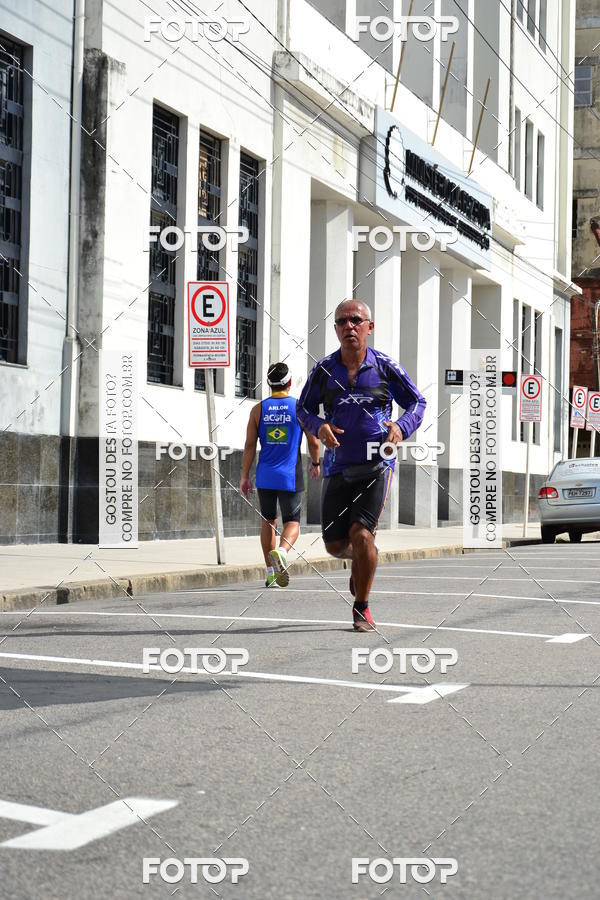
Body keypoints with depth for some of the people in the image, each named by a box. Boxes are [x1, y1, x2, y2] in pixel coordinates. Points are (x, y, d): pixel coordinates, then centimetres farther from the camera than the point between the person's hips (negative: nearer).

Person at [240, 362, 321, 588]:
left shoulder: (258, 409, 2)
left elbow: (250, 445, 0)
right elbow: (314, 442, 1)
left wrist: (244, 476, 5)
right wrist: (316, 464, 19)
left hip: (265, 476, 2)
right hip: (290, 476, -2)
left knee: (268, 521, 17)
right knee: (292, 522, 4)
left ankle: (271, 572, 17)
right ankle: (281, 551, -27)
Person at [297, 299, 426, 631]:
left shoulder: (385, 367, -1)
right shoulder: (323, 370, 2)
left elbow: (417, 402, 9)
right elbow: (304, 408, 12)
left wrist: (401, 427, -11)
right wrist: (319, 426, -10)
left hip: (376, 465, -2)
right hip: (338, 467, 3)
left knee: (361, 533, -17)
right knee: (335, 545, 3)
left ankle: (361, 609, 0)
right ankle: (363, 558, 41)